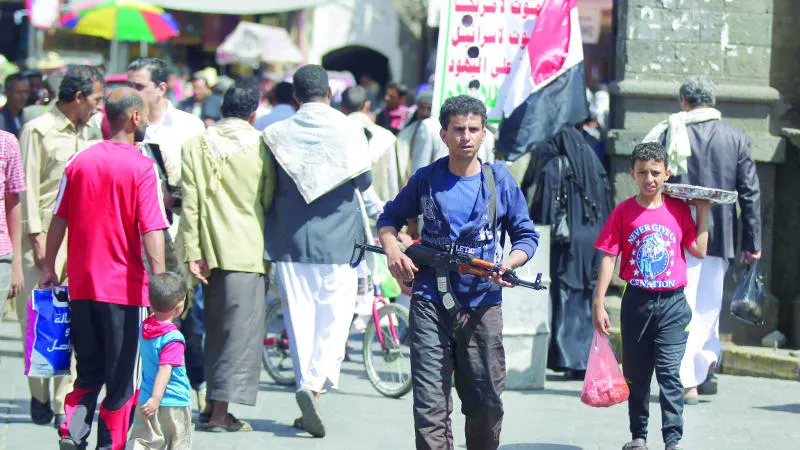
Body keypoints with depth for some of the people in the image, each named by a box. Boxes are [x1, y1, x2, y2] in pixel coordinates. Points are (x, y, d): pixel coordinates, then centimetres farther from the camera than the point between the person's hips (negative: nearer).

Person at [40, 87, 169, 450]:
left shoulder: (79, 162, 4)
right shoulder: (141, 167, -10)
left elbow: (59, 220, 9)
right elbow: (151, 231, -16)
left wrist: (49, 268, 20)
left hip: (82, 284, 5)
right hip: (124, 285, -5)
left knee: (89, 372, 14)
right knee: (122, 376, 7)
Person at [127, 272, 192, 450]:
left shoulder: (144, 328, 4)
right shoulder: (173, 339, -19)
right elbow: (165, 369, -24)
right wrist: (156, 399, -28)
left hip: (146, 400, 6)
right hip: (175, 404, -6)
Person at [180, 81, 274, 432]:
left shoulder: (197, 145, 2)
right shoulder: (261, 146, -4)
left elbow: (190, 203, -2)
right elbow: (269, 202, 2)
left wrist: (192, 252, -1)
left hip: (211, 248, 4)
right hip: (248, 251, -4)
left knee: (215, 325, 16)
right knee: (241, 328, -1)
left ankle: (211, 404, 20)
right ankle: (221, 411, -6)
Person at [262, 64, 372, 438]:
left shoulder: (277, 134, -2)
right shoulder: (349, 130, -4)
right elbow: (364, 180, 4)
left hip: (291, 240, 1)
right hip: (338, 239, -1)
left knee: (300, 321, 7)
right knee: (335, 317, 0)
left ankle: (307, 384, 8)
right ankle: (313, 385, -19)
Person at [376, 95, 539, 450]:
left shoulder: (500, 181, 4)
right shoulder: (426, 180, 6)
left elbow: (526, 234, 10)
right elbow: (390, 218, 20)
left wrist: (509, 264, -11)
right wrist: (392, 249, -2)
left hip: (482, 304, 0)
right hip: (430, 302, 0)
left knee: (486, 403, 6)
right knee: (430, 404, -6)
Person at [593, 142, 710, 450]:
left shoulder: (678, 209, 2)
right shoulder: (624, 212, 0)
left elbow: (699, 251, 4)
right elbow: (609, 258, -1)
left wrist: (703, 211, 2)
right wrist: (599, 302, -5)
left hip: (672, 303, -1)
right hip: (636, 301, 1)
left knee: (669, 371, -8)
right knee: (636, 373, 11)